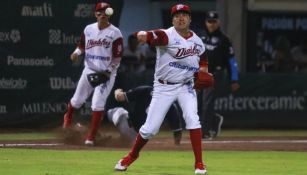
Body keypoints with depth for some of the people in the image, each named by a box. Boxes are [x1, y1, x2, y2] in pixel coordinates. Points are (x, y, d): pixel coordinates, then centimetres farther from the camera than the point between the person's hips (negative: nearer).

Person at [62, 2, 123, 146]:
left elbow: (117, 58, -8)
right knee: (77, 100, 12)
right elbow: (82, 46, 17)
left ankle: (91, 137, -6)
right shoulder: (88, 29, 4)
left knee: (98, 104, -13)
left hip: (106, 74, -4)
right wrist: (77, 53, -5)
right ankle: (68, 118, 45)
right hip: (89, 70, 4)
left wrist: (108, 72, -17)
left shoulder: (115, 33, -8)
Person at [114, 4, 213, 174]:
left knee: (192, 118, -20)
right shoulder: (167, 35, -16)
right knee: (150, 128, -1)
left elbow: (203, 60, 20)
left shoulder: (197, 41, 2)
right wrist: (143, 35, -63)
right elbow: (152, 36, -38)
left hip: (186, 86, 3)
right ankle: (132, 155, 27)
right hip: (163, 87, -3)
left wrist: (203, 73, -3)